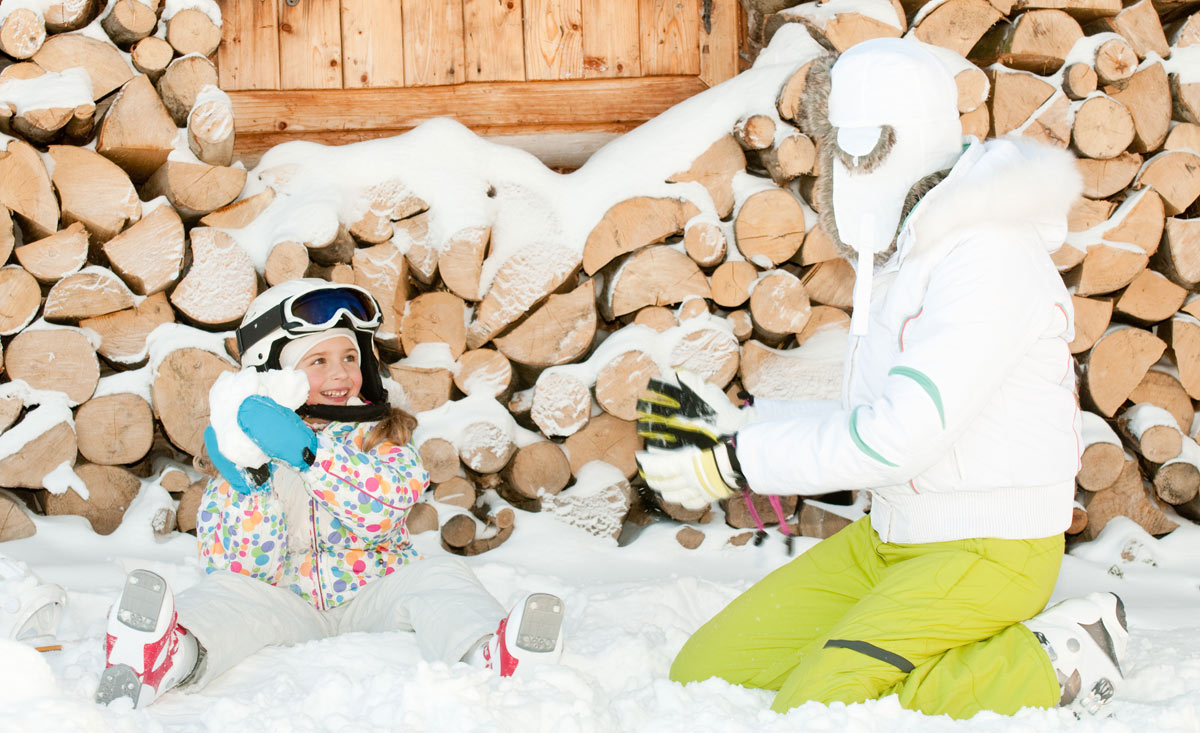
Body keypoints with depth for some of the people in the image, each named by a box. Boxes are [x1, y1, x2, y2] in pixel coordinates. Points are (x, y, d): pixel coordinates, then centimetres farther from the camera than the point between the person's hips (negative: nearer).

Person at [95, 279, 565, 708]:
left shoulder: (381, 436, 6)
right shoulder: (241, 455, 6)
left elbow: (384, 507, -18)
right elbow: (245, 568, -4)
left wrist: (306, 450, -27)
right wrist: (248, 482, -18)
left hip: (372, 597, 0)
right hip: (290, 610, 0)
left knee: (437, 574, -26)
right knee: (225, 591, -26)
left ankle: (490, 654, -57)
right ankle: (174, 654, -61)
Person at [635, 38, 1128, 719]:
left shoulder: (989, 258, -20)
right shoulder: (897, 260, 12)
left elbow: (900, 434, -26)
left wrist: (737, 462, -20)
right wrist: (736, 423, 1)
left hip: (988, 552, -9)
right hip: (889, 538, 9)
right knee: (705, 672, 1)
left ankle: (1051, 667, -6)